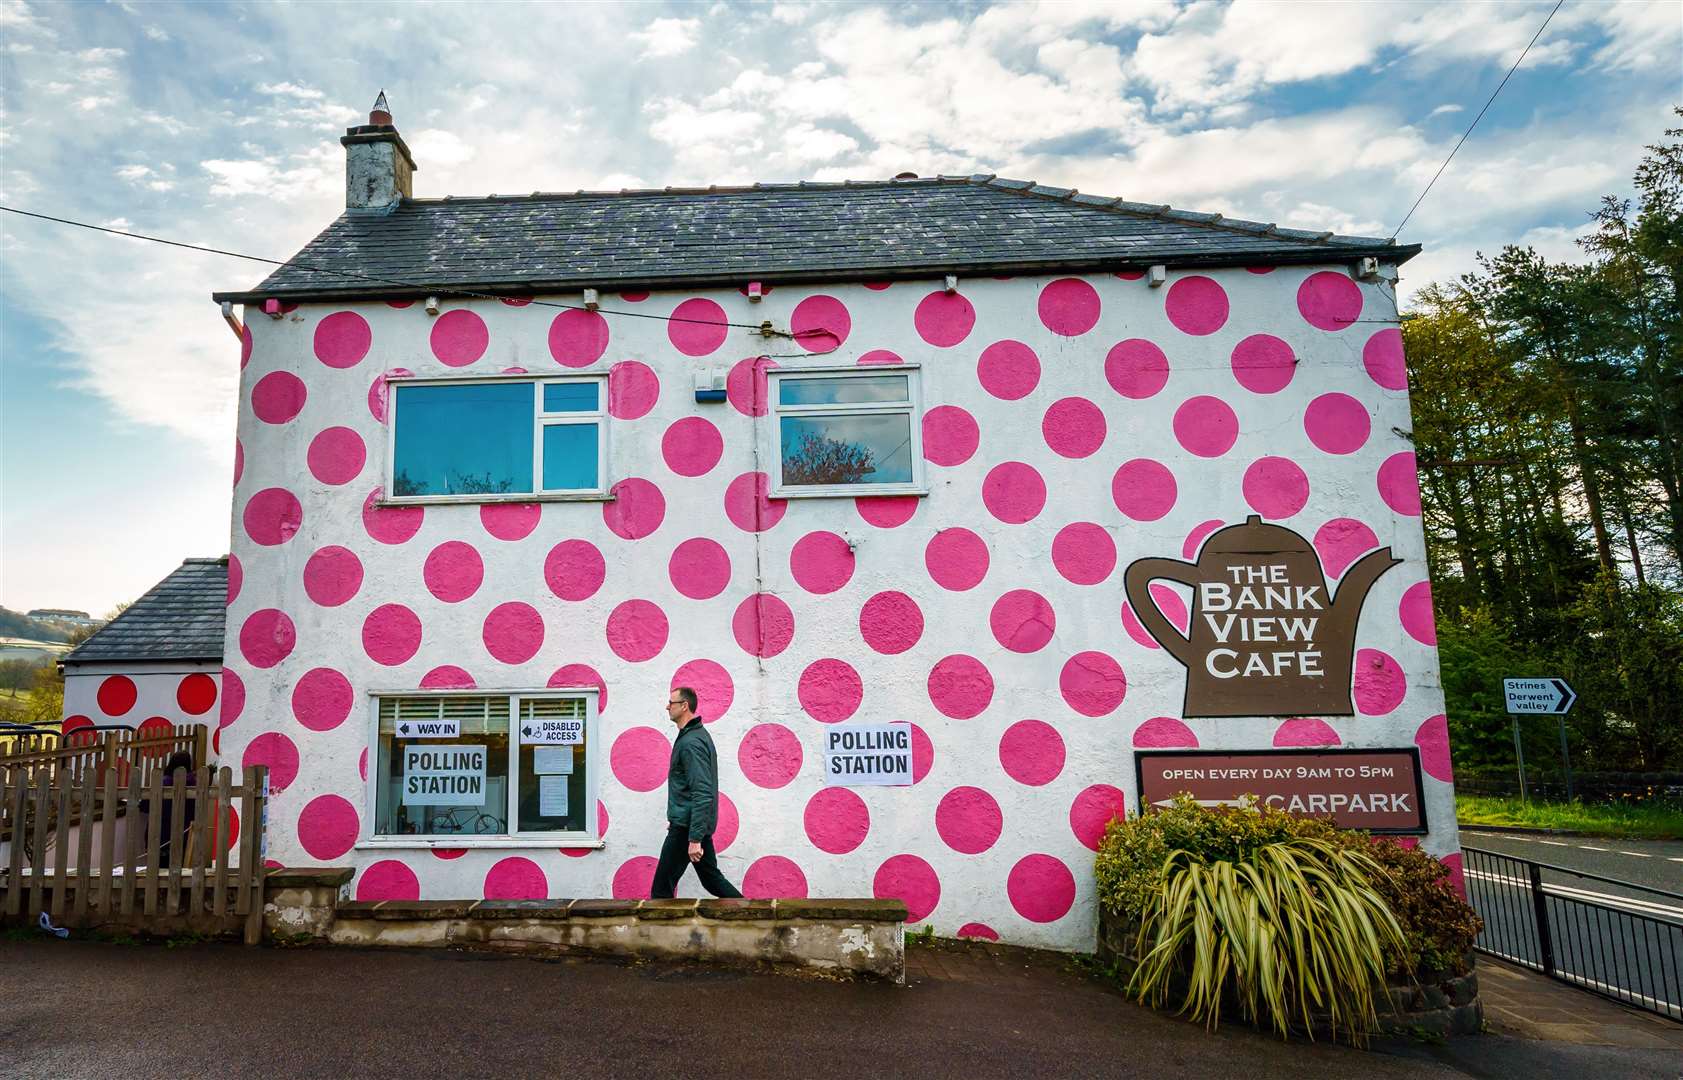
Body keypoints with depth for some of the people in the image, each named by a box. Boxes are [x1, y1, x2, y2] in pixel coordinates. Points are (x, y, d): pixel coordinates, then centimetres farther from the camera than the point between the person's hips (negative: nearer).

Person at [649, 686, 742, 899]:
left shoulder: (691, 742, -19)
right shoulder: (699, 734, 13)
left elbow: (702, 794, -25)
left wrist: (694, 839, -27)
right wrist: (676, 818, 26)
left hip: (687, 827, -10)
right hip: (699, 825, 10)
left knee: (662, 889, -1)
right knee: (711, 878, 15)